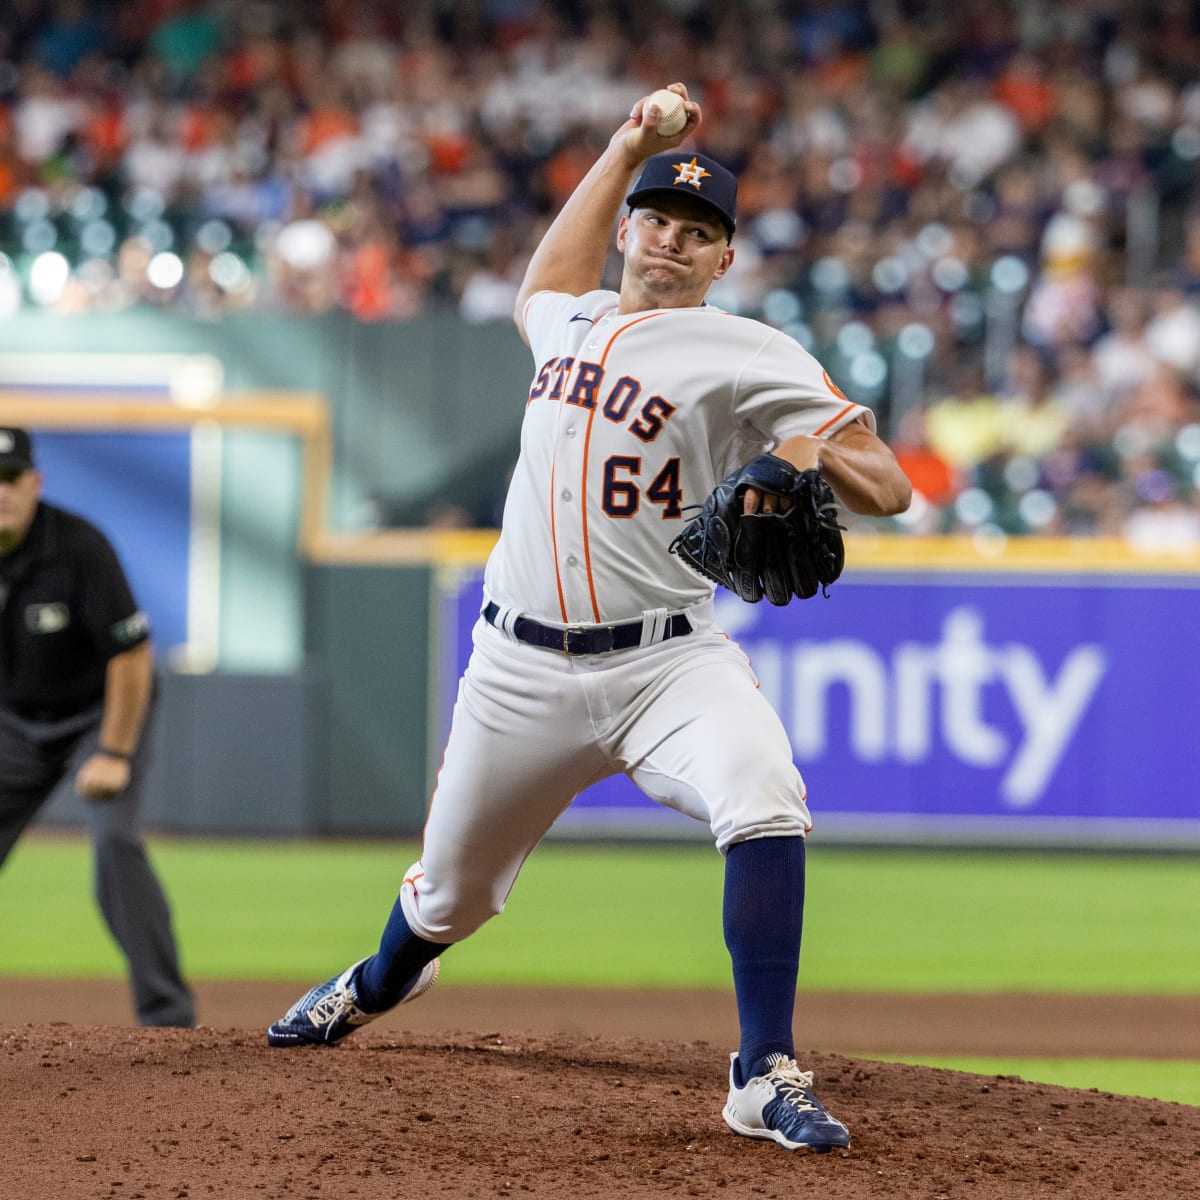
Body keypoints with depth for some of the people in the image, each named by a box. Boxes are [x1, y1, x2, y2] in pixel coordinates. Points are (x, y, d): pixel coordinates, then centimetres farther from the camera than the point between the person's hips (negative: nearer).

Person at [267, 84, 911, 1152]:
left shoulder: (748, 358, -5)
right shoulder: (573, 321, 13)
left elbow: (888, 488, -10)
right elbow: (543, 286, 41)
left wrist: (817, 452, -33)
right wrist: (625, 149, 35)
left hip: (666, 657, -4)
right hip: (521, 668, 4)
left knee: (766, 804, -32)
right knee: (452, 891, 16)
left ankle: (766, 1078, -28)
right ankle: (381, 985, 51)